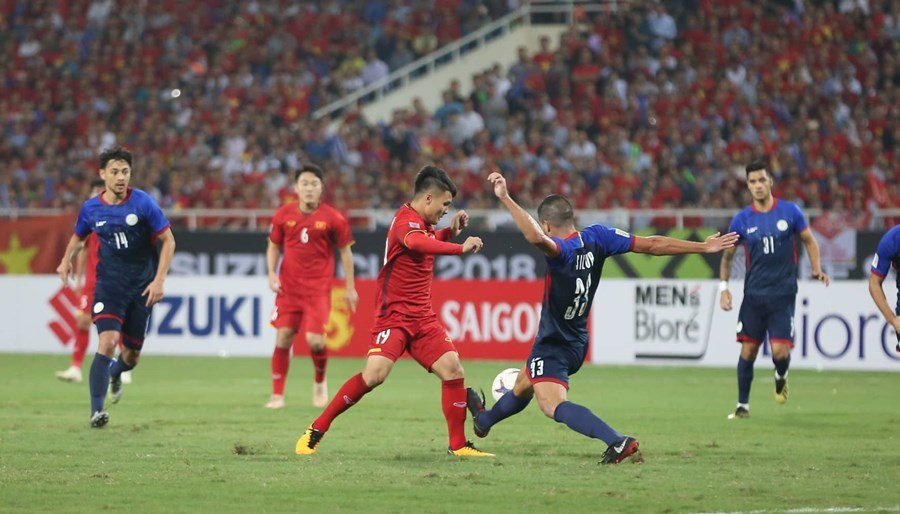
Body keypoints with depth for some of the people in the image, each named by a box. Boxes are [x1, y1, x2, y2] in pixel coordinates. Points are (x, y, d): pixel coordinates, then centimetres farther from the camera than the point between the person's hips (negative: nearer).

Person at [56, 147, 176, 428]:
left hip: (142, 288, 0)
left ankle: (115, 372, 47)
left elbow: (168, 240, -4)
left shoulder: (143, 203, -9)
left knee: (131, 355, 9)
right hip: (109, 286, 0)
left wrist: (159, 280, -13)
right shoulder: (91, 209, -1)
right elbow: (78, 236, 20)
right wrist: (67, 260, 1)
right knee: (108, 341, -22)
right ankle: (96, 410, -21)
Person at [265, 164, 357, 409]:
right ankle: (277, 394, 4)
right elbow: (273, 246, 14)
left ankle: (320, 381, 18)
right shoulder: (284, 215, 2)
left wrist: (349, 288, 4)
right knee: (283, 338, -6)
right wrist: (272, 274, -1)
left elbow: (345, 251, 4)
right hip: (288, 286, 2)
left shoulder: (333, 218, -4)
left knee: (315, 340, -13)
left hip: (318, 289, -2)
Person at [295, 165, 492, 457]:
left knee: (453, 371, -4)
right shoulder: (406, 221, -15)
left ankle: (458, 445, 6)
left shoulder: (421, 223, 13)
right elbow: (415, 243, -40)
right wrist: (460, 248, -46)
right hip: (394, 316, -9)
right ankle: (316, 430, -9)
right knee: (374, 375, -22)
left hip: (423, 318, 9)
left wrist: (451, 231, 18)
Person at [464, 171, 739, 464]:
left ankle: (617, 441, -39)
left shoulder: (561, 250, -27)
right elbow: (651, 245, -9)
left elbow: (536, 237, -52)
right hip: (576, 343, 10)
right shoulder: (596, 238, -7)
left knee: (552, 405, -23)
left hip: (553, 346, -10)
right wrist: (703, 248, -6)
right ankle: (484, 420, 58)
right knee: (523, 386, 32)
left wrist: (505, 199, -49)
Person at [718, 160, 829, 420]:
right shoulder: (742, 219, 1)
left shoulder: (790, 211, -2)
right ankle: (743, 405, 14)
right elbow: (727, 255, 12)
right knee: (748, 351, 0)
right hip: (754, 295, 1)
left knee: (780, 351, -11)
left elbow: (809, 240, 11)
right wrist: (723, 286, 4)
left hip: (783, 294, -1)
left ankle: (781, 377, 24)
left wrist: (817, 269, -3)